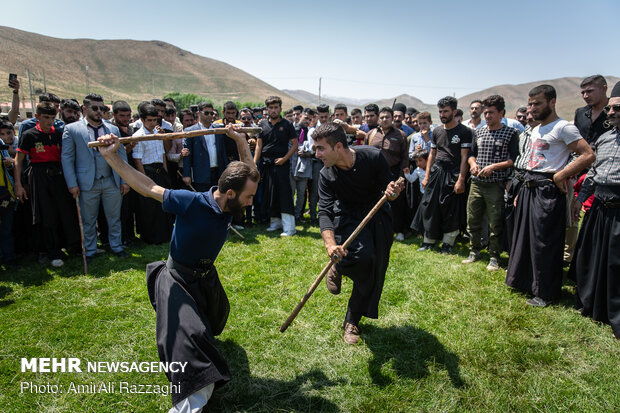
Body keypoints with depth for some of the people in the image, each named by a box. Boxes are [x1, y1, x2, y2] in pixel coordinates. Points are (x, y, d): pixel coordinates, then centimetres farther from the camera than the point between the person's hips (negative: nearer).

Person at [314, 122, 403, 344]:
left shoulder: (373, 157, -19)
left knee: (371, 274, 2)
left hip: (377, 216, 2)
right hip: (347, 217, -1)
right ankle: (338, 268, 6)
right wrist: (330, 243, -41)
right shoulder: (327, 175, -18)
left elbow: (388, 186, -7)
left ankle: (353, 320, 21)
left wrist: (392, 192, -32)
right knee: (362, 256, -29)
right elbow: (324, 211, -25)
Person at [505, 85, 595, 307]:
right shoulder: (536, 130, 18)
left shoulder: (563, 127, -10)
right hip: (529, 188, 9)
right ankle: (524, 281, 29)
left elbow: (588, 155, -18)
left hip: (547, 190, -9)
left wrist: (560, 176, -19)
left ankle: (545, 293, 9)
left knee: (544, 243, -3)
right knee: (524, 236, 14)